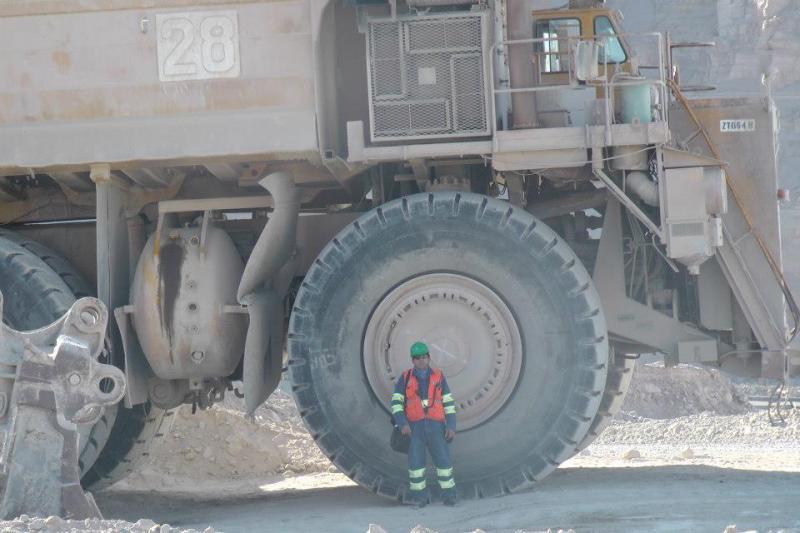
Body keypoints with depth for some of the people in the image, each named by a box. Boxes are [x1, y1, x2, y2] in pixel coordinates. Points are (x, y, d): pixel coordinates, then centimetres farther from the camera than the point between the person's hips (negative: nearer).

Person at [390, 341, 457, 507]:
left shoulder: (438, 377, 6)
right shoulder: (405, 378, 3)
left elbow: (448, 402, 6)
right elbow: (396, 402, 0)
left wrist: (451, 426, -3)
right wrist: (402, 424, -15)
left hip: (435, 427, 0)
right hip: (414, 427, 0)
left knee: (443, 460, -5)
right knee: (416, 462, -4)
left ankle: (448, 495, 8)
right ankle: (419, 497, 7)